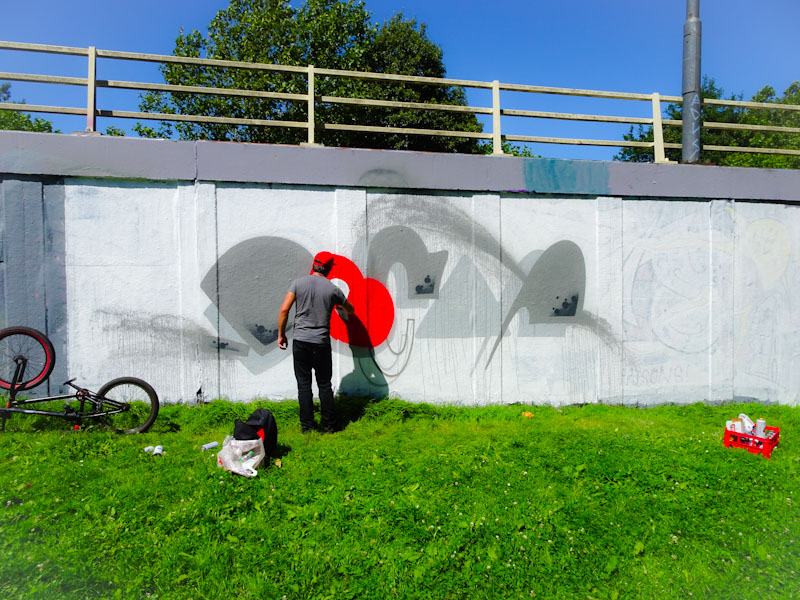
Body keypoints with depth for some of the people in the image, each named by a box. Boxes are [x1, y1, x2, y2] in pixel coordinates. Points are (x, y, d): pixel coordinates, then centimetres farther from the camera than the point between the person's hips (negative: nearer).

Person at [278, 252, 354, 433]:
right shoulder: (333, 289, 1)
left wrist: (281, 334, 4)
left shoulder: (298, 283, -1)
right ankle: (329, 425, 17)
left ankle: (307, 425, 13)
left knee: (304, 384, 8)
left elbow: (284, 310, -7)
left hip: (300, 340, 0)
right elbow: (350, 310, 17)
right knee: (324, 384, 11)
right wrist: (340, 306, 39)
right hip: (322, 342, 0)